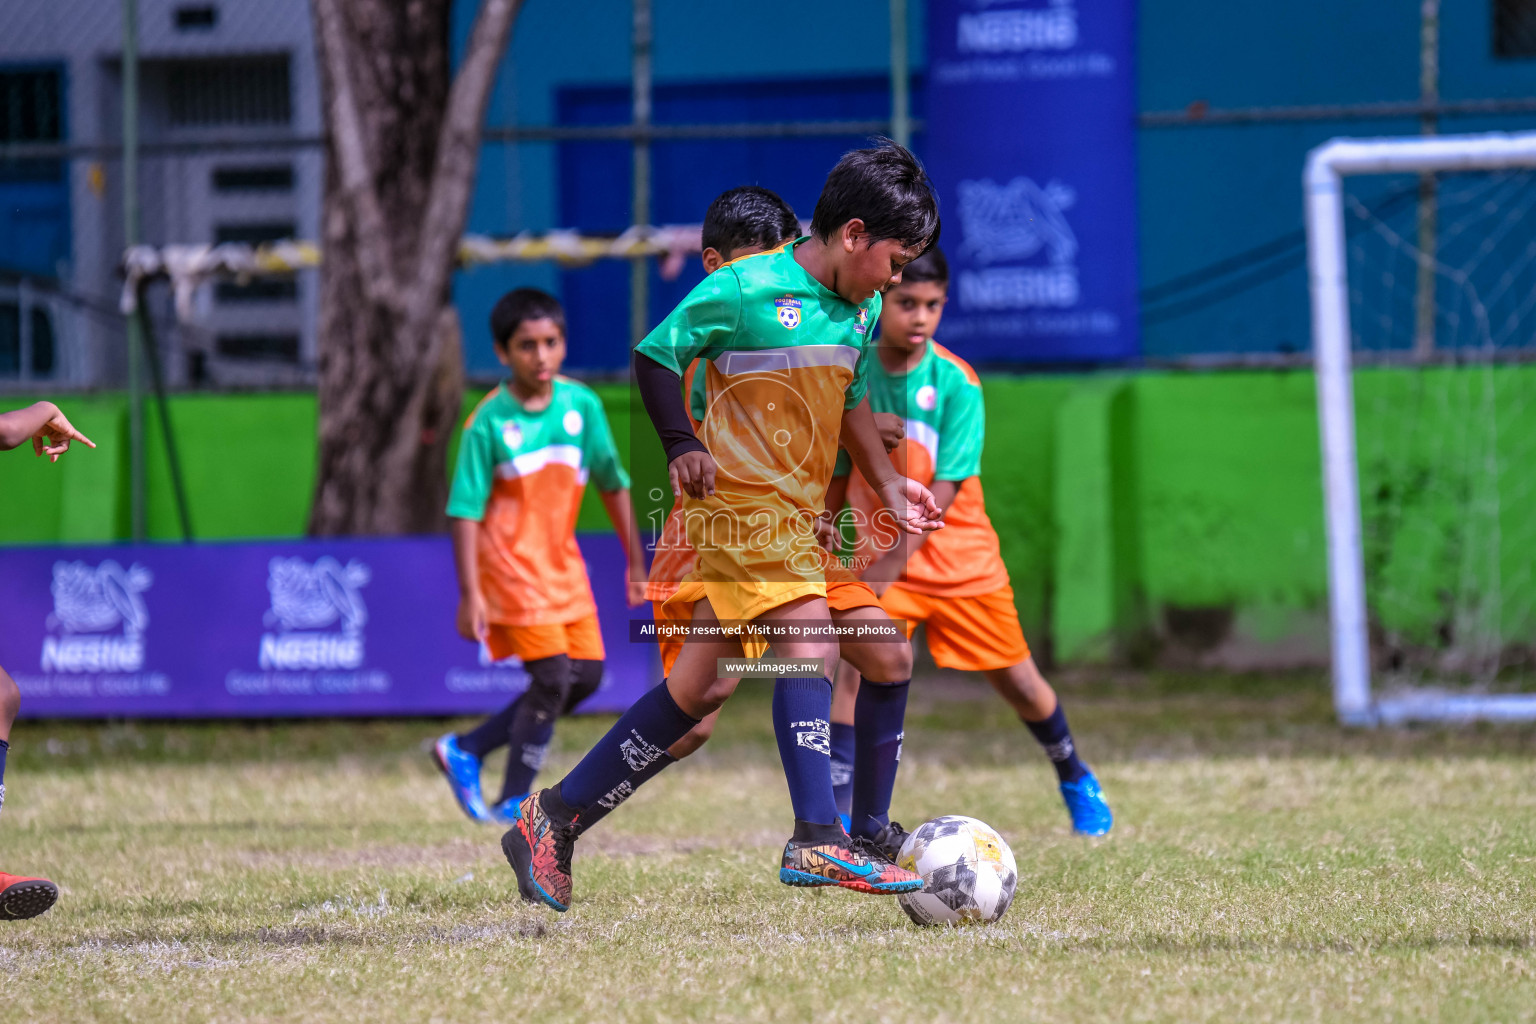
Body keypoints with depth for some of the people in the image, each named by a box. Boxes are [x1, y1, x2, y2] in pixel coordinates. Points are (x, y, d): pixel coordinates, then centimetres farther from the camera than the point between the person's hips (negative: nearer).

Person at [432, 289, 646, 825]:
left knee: (586, 676, 5)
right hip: (512, 564, -6)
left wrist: (635, 563, 13)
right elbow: (465, 512, -13)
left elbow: (612, 483, 10)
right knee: (552, 676, -14)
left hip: (563, 563, 6)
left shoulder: (582, 404, 0)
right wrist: (470, 594, -19)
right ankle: (513, 802, -1)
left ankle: (466, 750, 15)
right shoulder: (488, 423, -13)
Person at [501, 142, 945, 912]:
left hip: (798, 519, 8)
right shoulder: (745, 290, -12)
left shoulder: (861, 310, 11)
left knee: (698, 689, 8)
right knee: (811, 644, -23)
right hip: (739, 502, -8)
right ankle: (818, 841, -28)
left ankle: (553, 820, 15)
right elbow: (655, 356, -4)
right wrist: (682, 445, -14)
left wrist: (889, 484, 18)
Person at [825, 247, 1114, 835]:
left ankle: (1076, 780, 38)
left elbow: (942, 491, -19)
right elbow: (837, 477, 4)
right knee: (856, 670, -21)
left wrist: (886, 567, -27)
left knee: (1018, 683, 11)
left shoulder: (956, 383, -15)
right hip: (877, 557, 1)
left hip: (962, 560, -1)